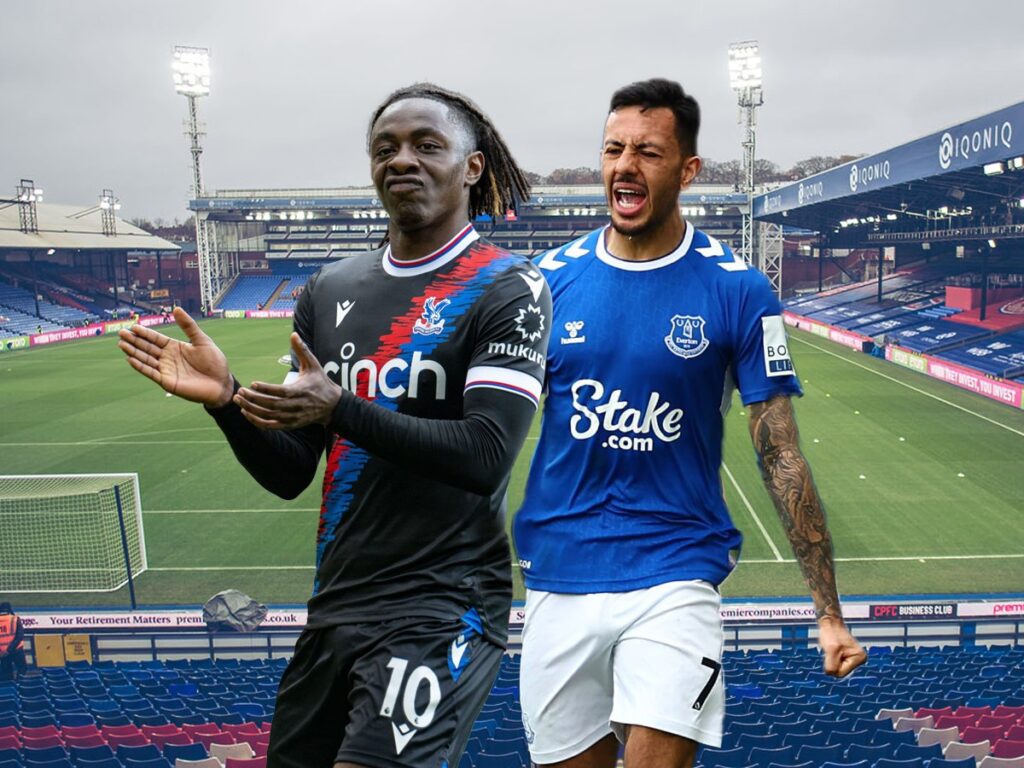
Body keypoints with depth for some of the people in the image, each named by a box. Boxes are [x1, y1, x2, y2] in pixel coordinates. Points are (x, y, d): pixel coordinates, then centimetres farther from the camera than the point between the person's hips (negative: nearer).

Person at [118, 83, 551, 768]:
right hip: (337, 604, 6)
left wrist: (340, 408, -24)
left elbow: (485, 456, -18)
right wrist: (226, 399, -9)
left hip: (442, 607, -5)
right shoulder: (331, 290, 9)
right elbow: (289, 474, 9)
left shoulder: (509, 288, -7)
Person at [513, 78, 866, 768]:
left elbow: (780, 455, -4)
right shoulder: (552, 276, 1)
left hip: (674, 577, -2)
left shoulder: (737, 290, -6)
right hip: (557, 578, 3)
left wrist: (830, 613, -5)